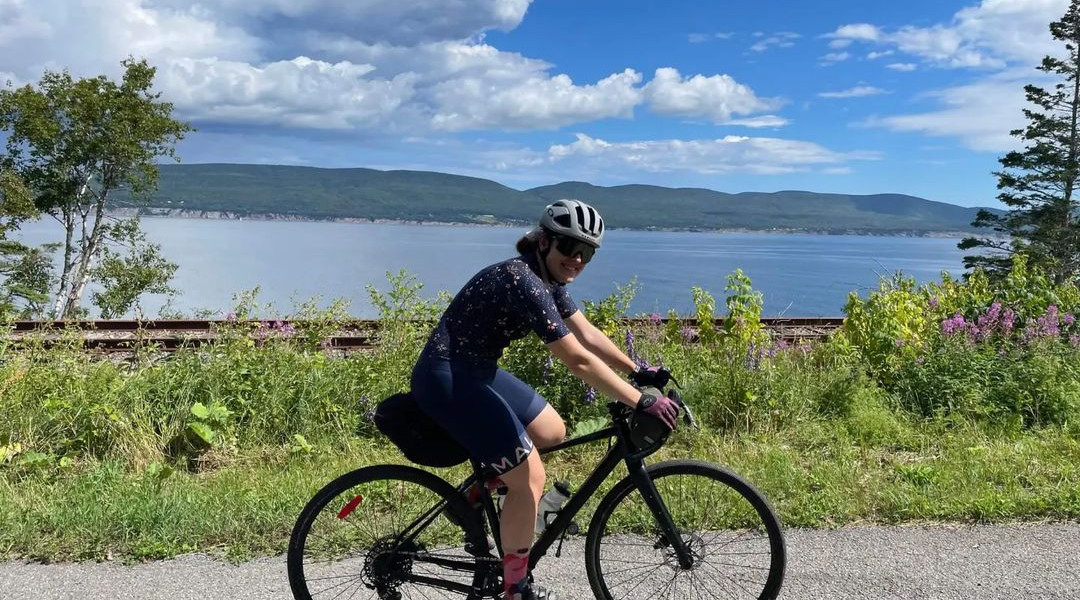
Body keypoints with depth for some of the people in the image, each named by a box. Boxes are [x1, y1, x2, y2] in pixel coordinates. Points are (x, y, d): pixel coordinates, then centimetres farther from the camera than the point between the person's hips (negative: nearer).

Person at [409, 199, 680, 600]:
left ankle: (482, 490, 26)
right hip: (447, 379, -10)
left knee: (553, 432, 18)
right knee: (531, 478, -7)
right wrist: (643, 402, -24)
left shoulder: (548, 280, 5)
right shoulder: (525, 282, -24)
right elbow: (580, 361, -27)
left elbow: (588, 334, 13)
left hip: (476, 371, 10)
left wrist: (638, 372, 10)